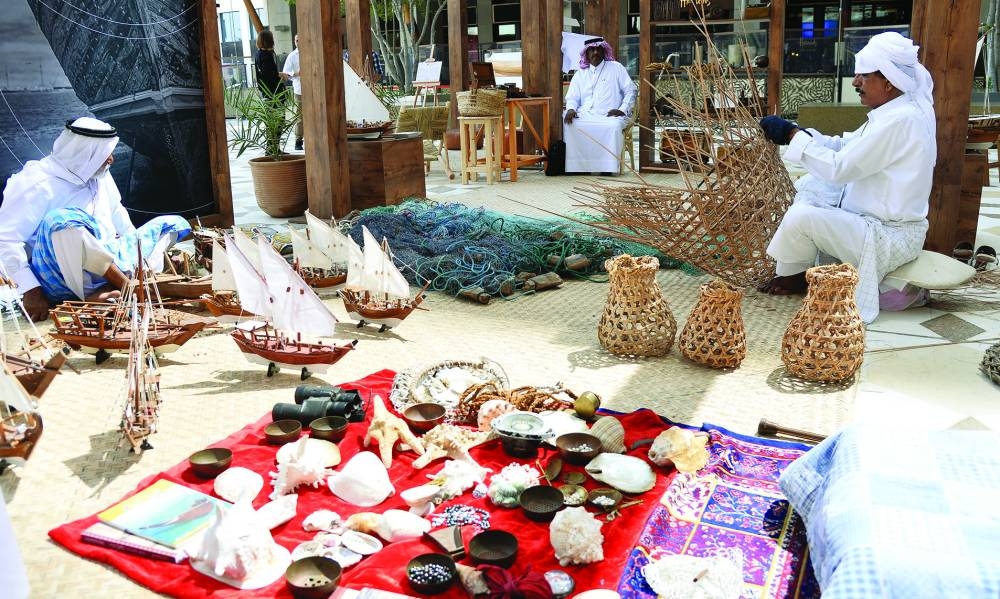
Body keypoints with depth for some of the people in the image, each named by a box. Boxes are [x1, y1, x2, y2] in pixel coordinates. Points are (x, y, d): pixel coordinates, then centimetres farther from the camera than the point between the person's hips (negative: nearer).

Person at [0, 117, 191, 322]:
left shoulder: (100, 176, 12)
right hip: (63, 280, -8)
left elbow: (118, 218, 21)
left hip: (107, 265, 8)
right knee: (62, 221, -37)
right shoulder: (38, 184, -10)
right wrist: (31, 292, -24)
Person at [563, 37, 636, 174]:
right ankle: (572, 168, -25)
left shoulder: (616, 67, 14)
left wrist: (623, 109, -7)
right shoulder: (580, 74, 23)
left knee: (614, 126, -38)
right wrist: (571, 109, -7)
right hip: (584, 115, 3)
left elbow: (630, 91, 10)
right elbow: (572, 97, 17)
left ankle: (609, 170, -34)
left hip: (608, 116, -3)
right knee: (566, 124, -28)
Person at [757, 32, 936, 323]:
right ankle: (799, 268, 13)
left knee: (800, 217, -23)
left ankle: (791, 277, 7)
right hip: (874, 216, 10)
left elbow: (839, 167, -26)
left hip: (890, 237, -10)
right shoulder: (896, 111, 6)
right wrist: (795, 132, -3)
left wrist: (792, 135, -17)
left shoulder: (901, 120, -24)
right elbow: (844, 146, 9)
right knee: (809, 186, 15)